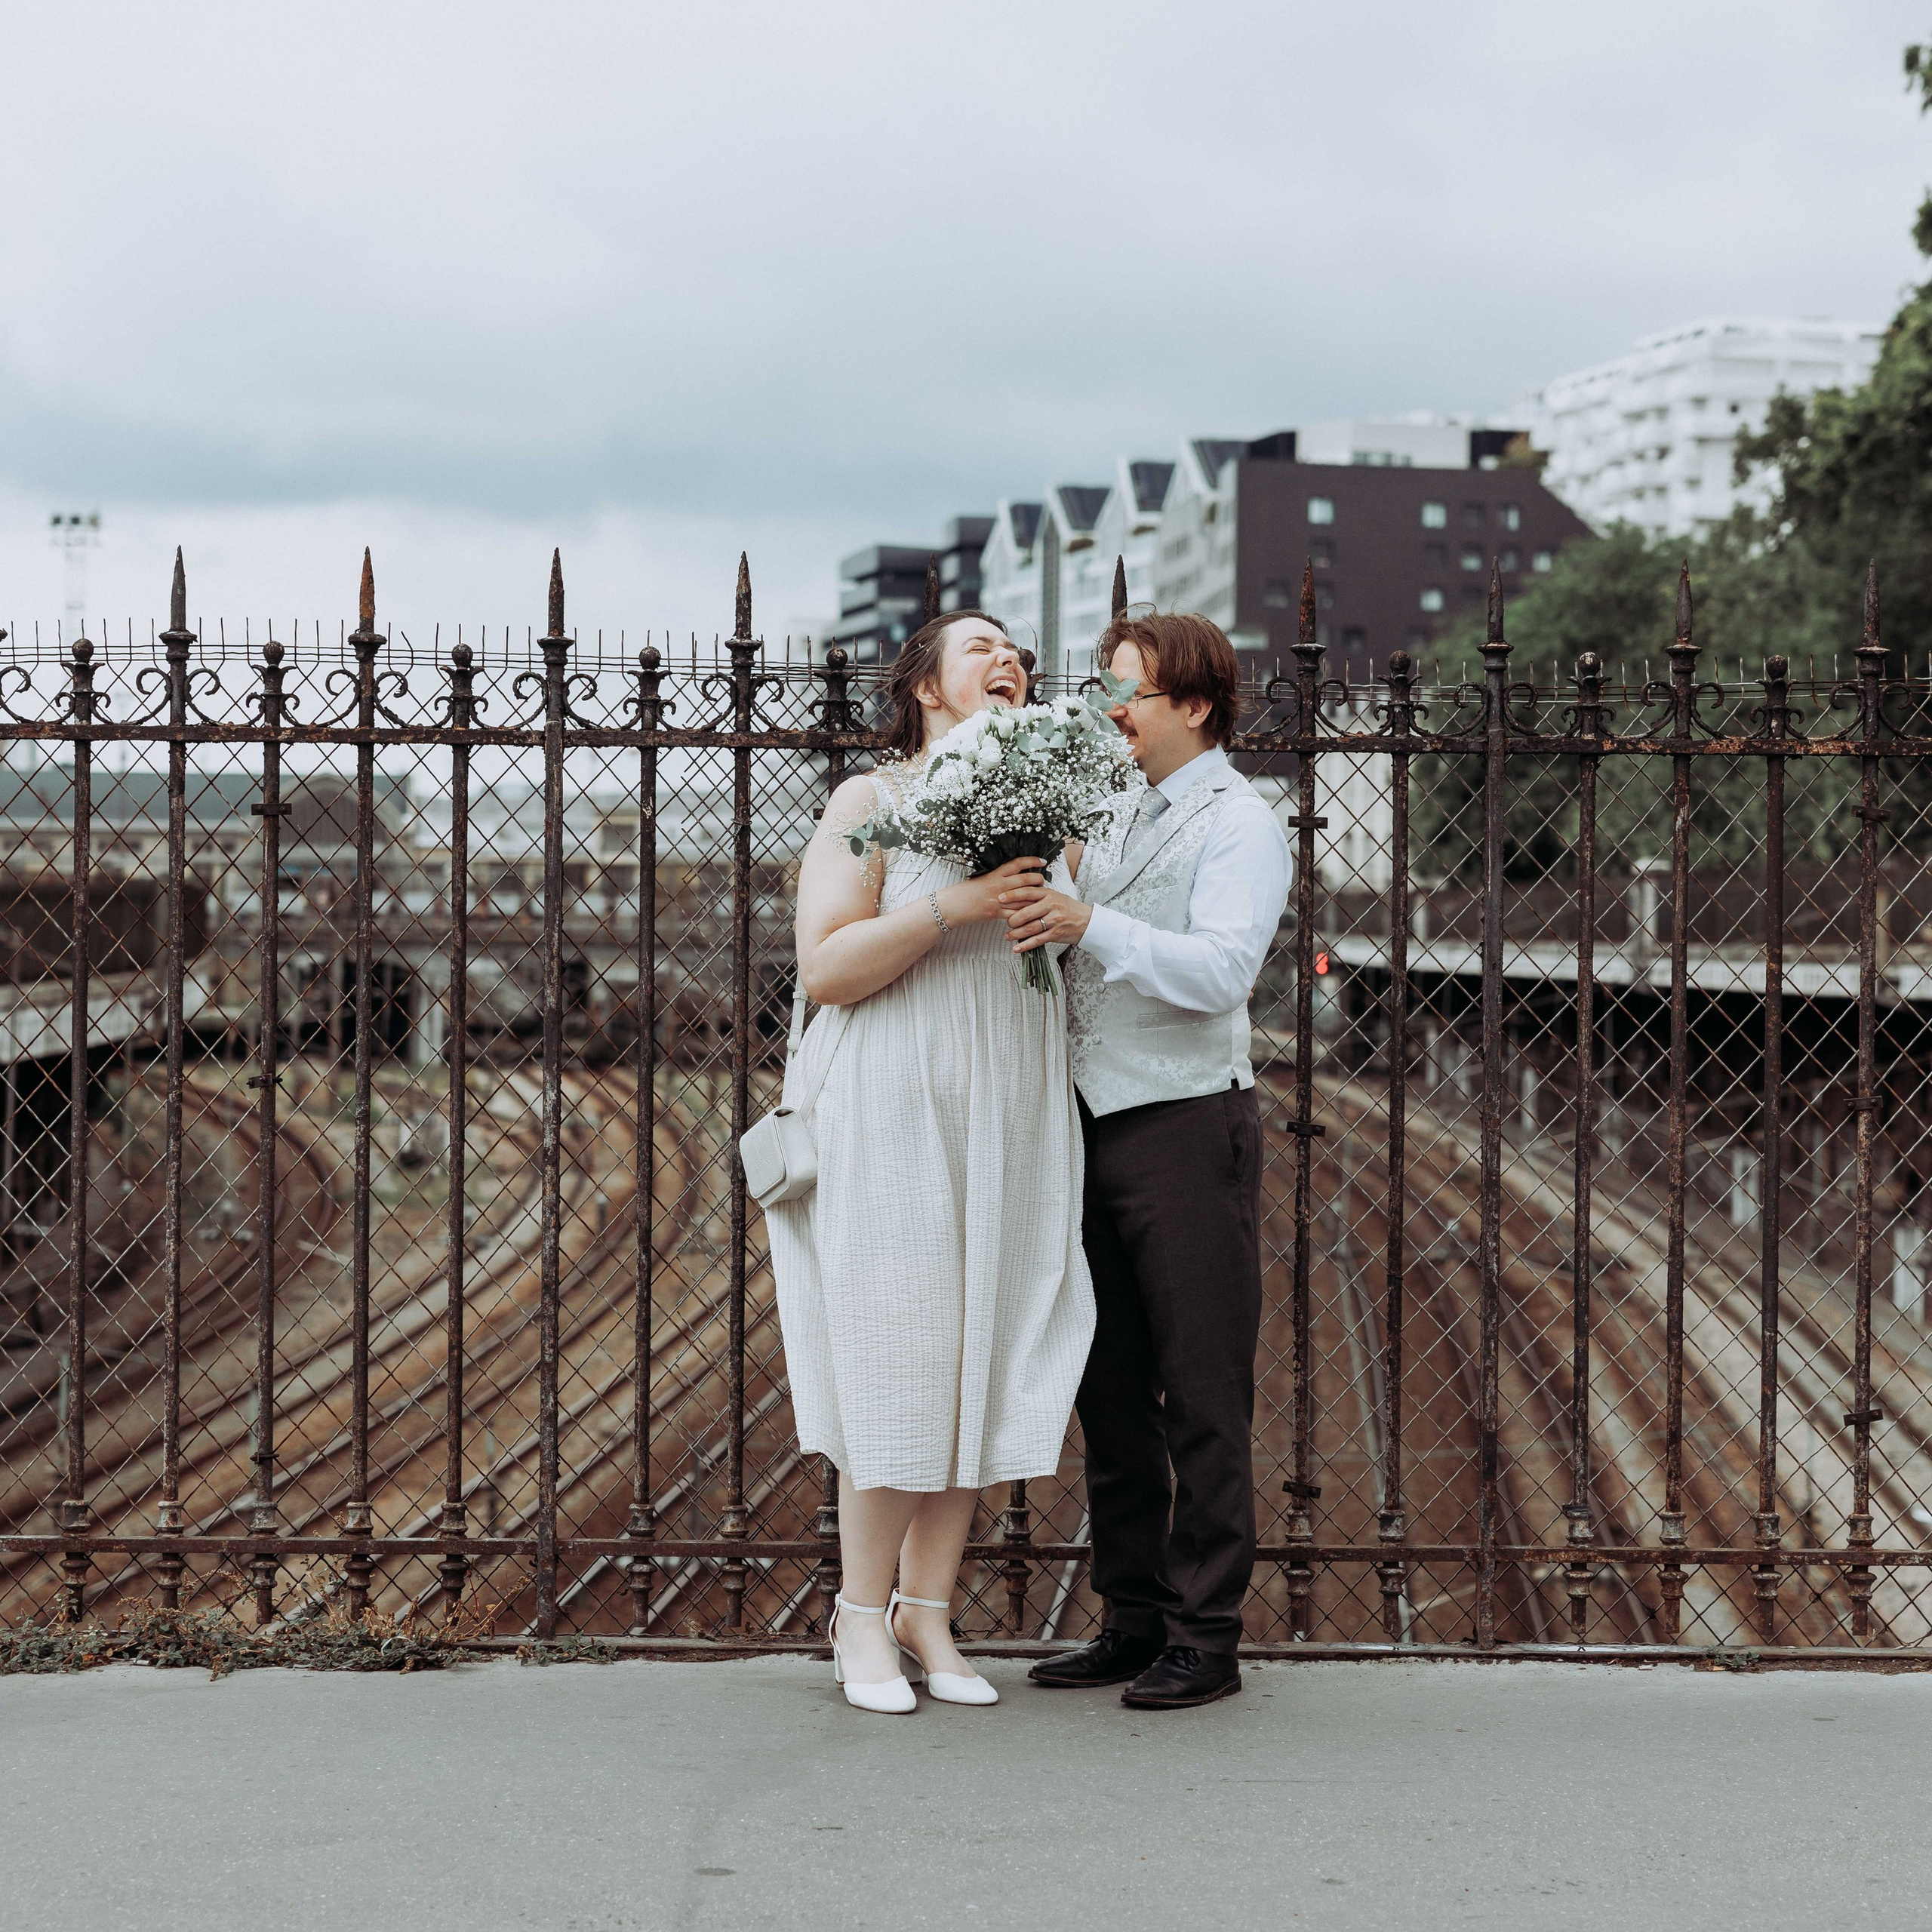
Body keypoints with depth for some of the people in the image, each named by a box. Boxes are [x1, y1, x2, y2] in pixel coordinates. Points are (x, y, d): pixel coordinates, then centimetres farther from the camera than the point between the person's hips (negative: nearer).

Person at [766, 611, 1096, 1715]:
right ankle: (863, 1615, 8)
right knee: (899, 1365, -5)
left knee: (988, 1359, 3)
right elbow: (824, 966, -12)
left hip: (1013, 1122, 5)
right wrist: (954, 905, -20)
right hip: (893, 1117, -5)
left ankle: (929, 1610, 13)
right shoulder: (871, 804, -2)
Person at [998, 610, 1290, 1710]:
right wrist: (1034, 921, 7)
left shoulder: (1239, 824, -5)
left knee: (1203, 1399, -3)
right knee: (1111, 1391, 10)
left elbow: (1220, 969, -20)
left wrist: (1089, 925, -29)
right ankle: (1134, 1621, 18)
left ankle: (1206, 1641, 2)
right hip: (1097, 1124, 8)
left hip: (1189, 1126, -8)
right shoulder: (1116, 823, 19)